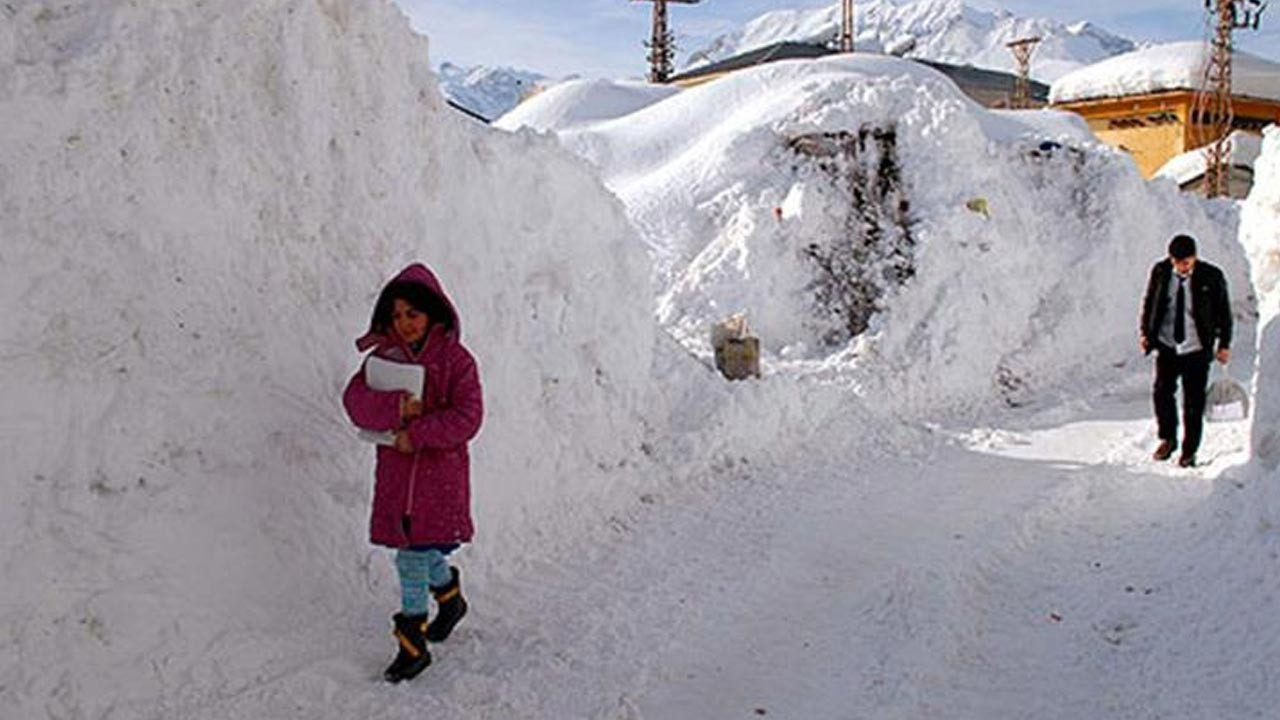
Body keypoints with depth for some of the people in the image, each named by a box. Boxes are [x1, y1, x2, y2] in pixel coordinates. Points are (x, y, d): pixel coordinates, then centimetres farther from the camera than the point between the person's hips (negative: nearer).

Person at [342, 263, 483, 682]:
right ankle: (450, 599, 45)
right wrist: (397, 408, -23)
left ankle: (412, 644, 7)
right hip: (396, 470, 5)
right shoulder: (385, 355, 5)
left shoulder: (455, 359, -7)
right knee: (421, 552, 15)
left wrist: (417, 434, -20)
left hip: (440, 470, -5)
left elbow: (467, 417, -14)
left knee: (413, 556, -5)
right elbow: (355, 400, -6)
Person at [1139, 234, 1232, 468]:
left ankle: (1189, 451, 16)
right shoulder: (1160, 271, -4)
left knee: (1193, 402, 2)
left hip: (1197, 348, -1)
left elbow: (1224, 311, 2)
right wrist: (1145, 332, 3)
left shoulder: (1212, 276, -8)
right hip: (1166, 345, 1)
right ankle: (1167, 439, 11)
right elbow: (1149, 301, 10)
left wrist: (1224, 344, 1)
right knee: (1161, 391, -12)